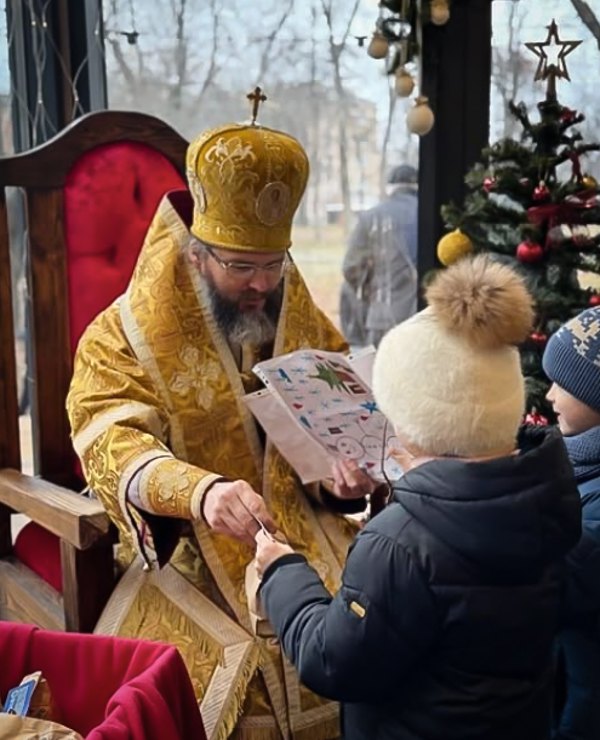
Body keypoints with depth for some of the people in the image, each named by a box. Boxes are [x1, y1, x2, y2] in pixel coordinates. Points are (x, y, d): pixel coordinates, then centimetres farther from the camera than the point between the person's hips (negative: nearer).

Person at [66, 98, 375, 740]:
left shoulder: (308, 327, 11)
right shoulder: (122, 337, -3)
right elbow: (112, 443, -17)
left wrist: (344, 474, -7)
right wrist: (200, 490, -37)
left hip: (306, 542, 4)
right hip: (187, 555, -3)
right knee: (212, 673, -27)